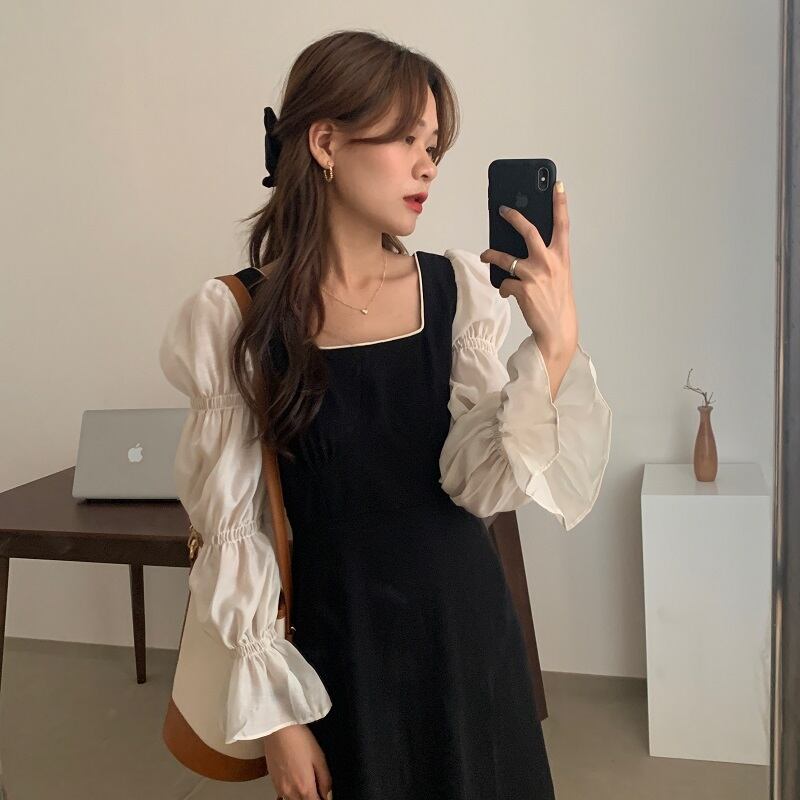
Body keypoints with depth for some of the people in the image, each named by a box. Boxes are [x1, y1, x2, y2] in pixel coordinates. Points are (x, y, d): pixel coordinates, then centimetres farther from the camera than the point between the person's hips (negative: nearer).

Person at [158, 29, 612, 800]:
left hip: (465, 630, 3)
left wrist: (555, 344, -25)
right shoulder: (236, 318, -11)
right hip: (336, 647, -2)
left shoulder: (457, 289, -5)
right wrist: (274, 709, -7)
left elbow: (480, 485, -12)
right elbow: (234, 530, -7)